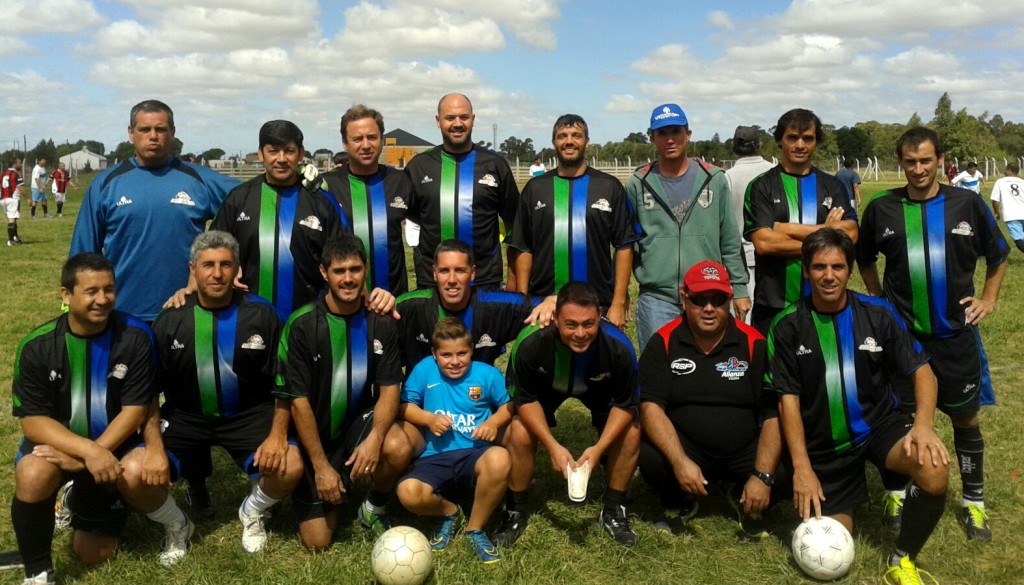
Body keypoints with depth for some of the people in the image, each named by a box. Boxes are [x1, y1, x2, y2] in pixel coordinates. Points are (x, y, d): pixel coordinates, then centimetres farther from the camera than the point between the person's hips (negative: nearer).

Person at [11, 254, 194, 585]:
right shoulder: (37, 346, -12)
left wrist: (96, 453, -25)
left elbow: (136, 409, -13)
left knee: (137, 473, -32)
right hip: (57, 444, 1)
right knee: (32, 475, -32)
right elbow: (32, 421, -16)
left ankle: (176, 526, 4)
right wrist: (88, 451, -32)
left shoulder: (135, 336, -13)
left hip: (115, 444, 0)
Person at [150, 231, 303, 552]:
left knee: (289, 468, -26)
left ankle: (252, 513, 12)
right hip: (186, 416, 1)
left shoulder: (261, 313, -6)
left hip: (248, 415, -1)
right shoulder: (170, 320, -3)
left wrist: (278, 434, -15)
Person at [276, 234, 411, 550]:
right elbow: (299, 401, -15)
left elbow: (389, 388, -8)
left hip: (359, 421, 2)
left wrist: (375, 438, -26)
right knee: (318, 541, -6)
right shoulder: (302, 325, -17)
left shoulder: (380, 321, -8)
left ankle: (374, 508, 1)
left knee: (399, 449, -32)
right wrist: (321, 466, -16)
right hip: (314, 434, -2)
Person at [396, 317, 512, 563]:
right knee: (408, 493, -32)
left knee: (499, 459, -38)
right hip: (436, 459, 1)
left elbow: (509, 405, 11)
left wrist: (494, 422, -10)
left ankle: (475, 529, -11)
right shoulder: (425, 369, 3)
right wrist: (430, 418, -10)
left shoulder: (488, 374, 3)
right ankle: (450, 513, 8)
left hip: (475, 455, 0)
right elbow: (404, 406, 7)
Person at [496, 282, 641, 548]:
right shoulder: (531, 343, -38)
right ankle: (515, 512, 1)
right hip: (546, 386, -1)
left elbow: (626, 404, -20)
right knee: (518, 433, -24)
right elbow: (525, 399, -23)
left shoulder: (619, 347, -35)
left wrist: (599, 448, -31)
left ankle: (613, 511, 4)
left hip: (598, 388, 1)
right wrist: (553, 447, -31)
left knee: (631, 433, -20)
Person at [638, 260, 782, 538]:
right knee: (651, 458, -30)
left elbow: (773, 414, -9)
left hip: (744, 452, 1)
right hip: (684, 447, -1)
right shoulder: (664, 342, -6)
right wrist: (680, 462, -28)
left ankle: (742, 498, 13)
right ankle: (680, 504, 7)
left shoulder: (754, 344, -6)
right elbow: (650, 407, -14)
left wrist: (762, 477, -19)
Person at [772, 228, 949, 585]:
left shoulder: (878, 313, -4)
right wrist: (802, 468, -14)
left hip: (879, 425, 1)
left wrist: (923, 425, -21)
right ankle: (845, 501, 32)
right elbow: (788, 399, -7)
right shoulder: (788, 326, -6)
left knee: (934, 471, -31)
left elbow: (921, 371, -1)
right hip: (823, 446, 0)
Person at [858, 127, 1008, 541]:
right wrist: (878, 297, 7)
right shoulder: (882, 208, -1)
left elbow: (998, 254, 12)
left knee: (966, 418, 9)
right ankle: (896, 496, 24)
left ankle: (974, 503, 24)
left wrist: (989, 298, 5)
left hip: (955, 335, 0)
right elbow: (864, 257, 15)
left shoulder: (967, 203, -2)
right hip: (901, 333, 0)